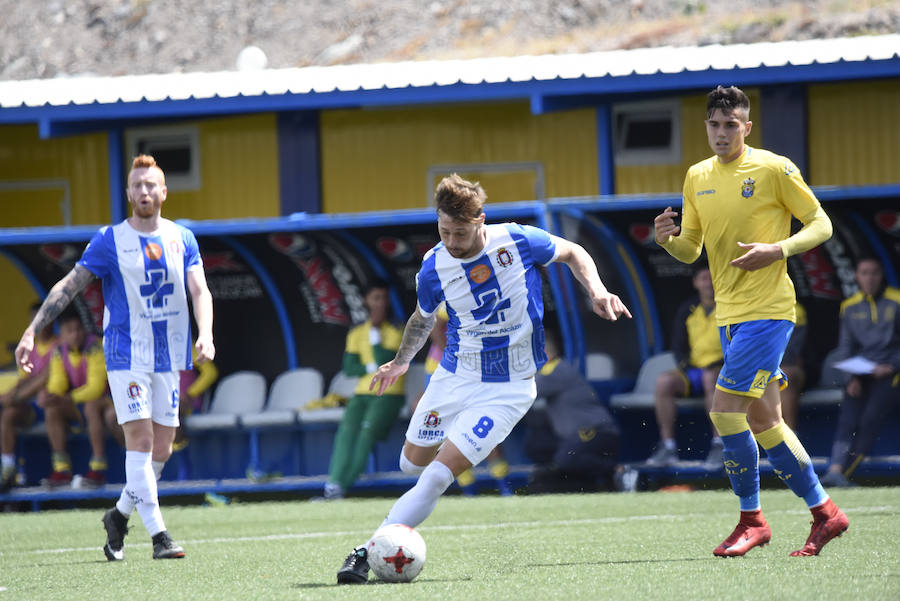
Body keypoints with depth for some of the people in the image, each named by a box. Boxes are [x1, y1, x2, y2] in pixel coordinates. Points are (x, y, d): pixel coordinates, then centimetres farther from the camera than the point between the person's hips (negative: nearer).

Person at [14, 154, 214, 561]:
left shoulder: (182, 239, 7)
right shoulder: (110, 241, -3)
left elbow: (199, 291, 0)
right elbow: (68, 287, -4)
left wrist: (205, 334, -19)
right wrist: (31, 333, -12)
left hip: (167, 356, 4)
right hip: (126, 355, -4)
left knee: (162, 450, 5)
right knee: (140, 439, -15)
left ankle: (119, 516, 27)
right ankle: (158, 535, -16)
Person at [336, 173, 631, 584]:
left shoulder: (518, 241, -15)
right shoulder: (434, 268, -8)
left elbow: (573, 254, 5)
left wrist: (596, 291, -11)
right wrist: (401, 361, 26)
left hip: (507, 388, -4)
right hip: (453, 377, 4)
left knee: (437, 476, -16)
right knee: (412, 463, 15)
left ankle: (369, 553, -15)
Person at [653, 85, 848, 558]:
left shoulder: (773, 169, -7)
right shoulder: (697, 178, 11)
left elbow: (820, 225, -3)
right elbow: (690, 250, 15)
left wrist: (778, 249, -19)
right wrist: (667, 239, -7)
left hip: (767, 310, -7)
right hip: (730, 315, 7)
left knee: (725, 408, -15)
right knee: (762, 421, 8)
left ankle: (751, 519, -3)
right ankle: (824, 512, 19)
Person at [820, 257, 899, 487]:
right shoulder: (850, 307, 11)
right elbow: (846, 346, 13)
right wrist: (851, 378, -1)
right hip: (859, 373, 4)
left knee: (870, 419, -20)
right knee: (848, 419, -16)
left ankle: (846, 473, -23)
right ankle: (836, 469, -28)